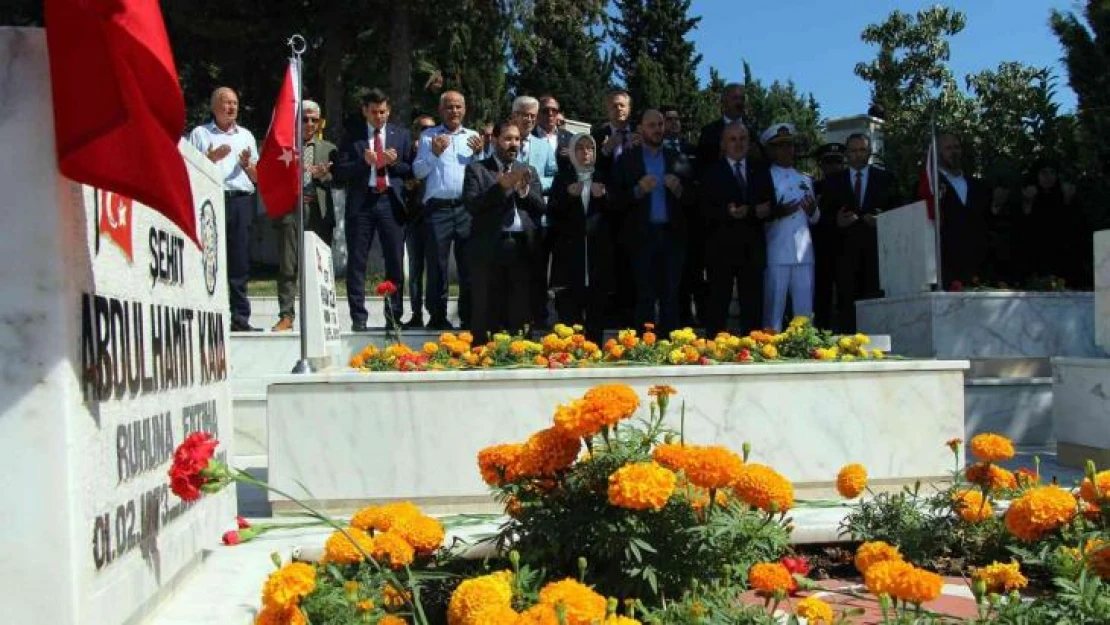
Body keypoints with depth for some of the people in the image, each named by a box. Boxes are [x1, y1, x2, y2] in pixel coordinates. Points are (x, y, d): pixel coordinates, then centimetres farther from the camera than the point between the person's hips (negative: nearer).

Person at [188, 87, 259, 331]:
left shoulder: (246, 135, 22)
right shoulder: (200, 134, 11)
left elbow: (257, 178, 21)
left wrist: (247, 164, 1)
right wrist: (211, 158, -8)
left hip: (242, 201, 3)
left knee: (240, 261, 1)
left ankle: (240, 318, 4)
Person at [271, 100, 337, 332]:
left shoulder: (328, 149, 17)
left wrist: (324, 176, -10)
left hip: (319, 211, 1)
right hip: (290, 210, -1)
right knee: (287, 267, -3)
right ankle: (286, 316, 1)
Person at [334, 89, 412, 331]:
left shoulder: (402, 135, 11)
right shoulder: (352, 136, 7)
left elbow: (412, 170, 10)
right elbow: (340, 171, 1)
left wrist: (395, 163, -8)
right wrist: (363, 161, -14)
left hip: (390, 202, 1)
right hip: (360, 202, -1)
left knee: (395, 263, 2)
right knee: (356, 263, 0)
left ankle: (393, 317, 11)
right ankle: (358, 318, 7)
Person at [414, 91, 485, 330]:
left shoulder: (473, 137, 15)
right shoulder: (428, 136, 10)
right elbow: (418, 171, 1)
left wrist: (479, 154, -8)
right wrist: (434, 153, -13)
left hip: (467, 208, 2)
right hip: (437, 208, -1)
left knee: (469, 264, 2)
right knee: (436, 264, 1)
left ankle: (468, 317, 9)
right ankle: (437, 317, 7)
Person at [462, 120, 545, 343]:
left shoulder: (529, 171, 18)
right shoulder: (476, 169, 7)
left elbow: (540, 207, 9)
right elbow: (471, 205, -7)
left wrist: (524, 189, -9)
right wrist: (502, 185, -14)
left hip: (522, 248, 3)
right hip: (488, 248, -3)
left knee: (520, 314, 4)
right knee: (486, 313, -1)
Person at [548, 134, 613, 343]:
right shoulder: (562, 179, 11)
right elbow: (551, 214, 2)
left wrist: (603, 196, -10)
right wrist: (568, 195, -13)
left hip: (598, 254, 1)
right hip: (569, 253, -1)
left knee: (596, 315, 0)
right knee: (569, 312, -7)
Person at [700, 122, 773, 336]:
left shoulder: (761, 171, 16)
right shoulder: (712, 172, 4)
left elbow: (770, 205, 12)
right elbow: (704, 209, -4)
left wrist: (765, 210, -10)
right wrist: (727, 212, -21)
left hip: (753, 248, 3)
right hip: (721, 248, -3)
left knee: (753, 305, 4)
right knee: (719, 304, -1)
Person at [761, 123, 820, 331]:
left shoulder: (805, 180, 20)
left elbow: (814, 219, 22)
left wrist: (813, 211, 0)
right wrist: (776, 213, -18)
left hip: (804, 253, 5)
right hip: (776, 254, -5)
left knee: (805, 310, 4)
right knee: (774, 309, -5)